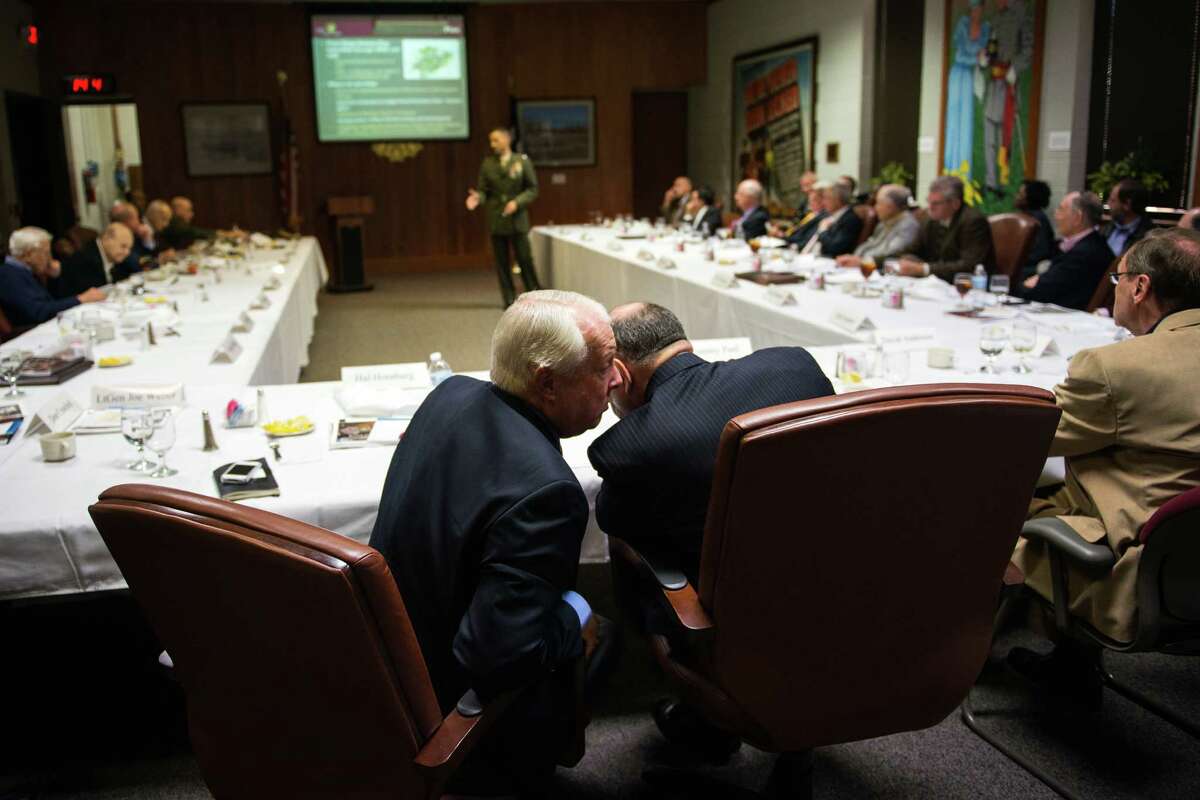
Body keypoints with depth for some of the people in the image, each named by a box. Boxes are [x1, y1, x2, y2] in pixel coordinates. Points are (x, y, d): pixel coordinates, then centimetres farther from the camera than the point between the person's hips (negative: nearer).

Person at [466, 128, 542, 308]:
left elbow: (533, 189, 1)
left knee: (525, 259, -3)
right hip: (496, 219, 2)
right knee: (501, 262, 3)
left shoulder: (522, 161, 1)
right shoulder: (488, 164, 6)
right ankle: (509, 299, 10)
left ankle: (535, 294, 13)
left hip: (517, 218, -2)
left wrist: (517, 202, -14)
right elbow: (483, 190, 5)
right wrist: (477, 198, -17)